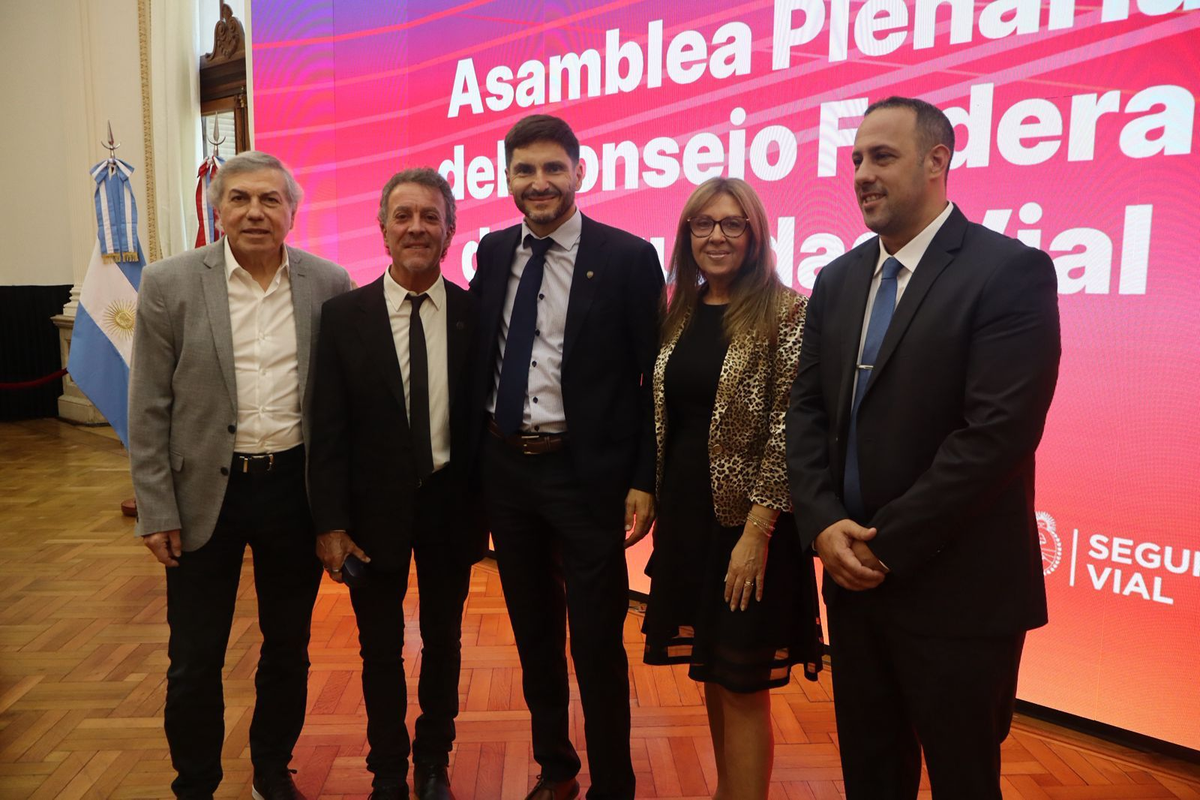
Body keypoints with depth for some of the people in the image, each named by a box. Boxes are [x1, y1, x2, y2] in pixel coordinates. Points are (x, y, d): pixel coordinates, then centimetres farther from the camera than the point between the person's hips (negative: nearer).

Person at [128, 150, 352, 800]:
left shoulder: (329, 283, -2)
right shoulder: (169, 284, -5)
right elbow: (148, 409, -3)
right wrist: (156, 511, -4)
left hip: (295, 490, 2)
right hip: (205, 493, -1)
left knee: (288, 649, 17)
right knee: (195, 662, 11)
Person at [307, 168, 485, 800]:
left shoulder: (476, 314, -5)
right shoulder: (343, 315, -6)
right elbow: (328, 428, -6)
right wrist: (330, 523, -9)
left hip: (449, 505, 1)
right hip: (375, 507, 0)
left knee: (443, 642, 17)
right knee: (380, 649, 15)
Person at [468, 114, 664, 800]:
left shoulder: (628, 257, -8)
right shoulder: (493, 252, 6)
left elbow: (653, 378, -8)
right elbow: (479, 358, 9)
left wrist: (644, 480, -11)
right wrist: (476, 461, 6)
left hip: (586, 473, -5)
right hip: (505, 467, 5)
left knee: (597, 643, 5)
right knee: (534, 633, 19)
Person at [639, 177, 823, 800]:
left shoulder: (783, 311, -10)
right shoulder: (680, 313, 9)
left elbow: (788, 430, -15)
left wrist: (757, 533, -19)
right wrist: (652, 495, 6)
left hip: (746, 520, -6)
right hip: (685, 514, 6)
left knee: (741, 684, 4)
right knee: (711, 673, 18)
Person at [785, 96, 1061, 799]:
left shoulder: (1011, 272, -12)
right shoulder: (838, 280, 9)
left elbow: (998, 431, -20)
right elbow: (808, 409, 5)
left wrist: (886, 543, -17)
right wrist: (824, 523, -9)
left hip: (955, 592, -5)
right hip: (855, 578, 6)